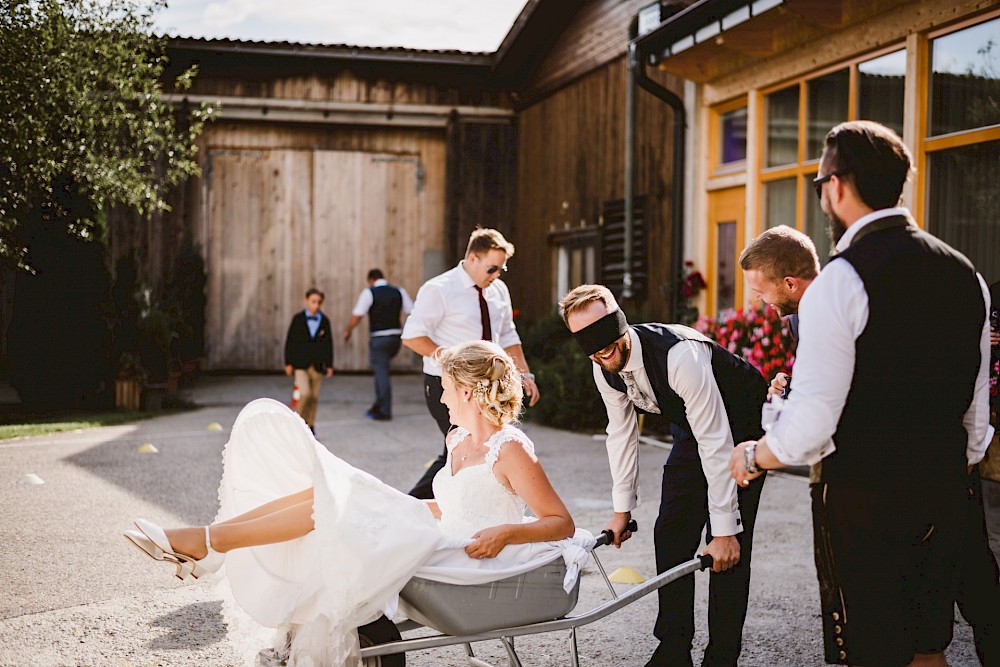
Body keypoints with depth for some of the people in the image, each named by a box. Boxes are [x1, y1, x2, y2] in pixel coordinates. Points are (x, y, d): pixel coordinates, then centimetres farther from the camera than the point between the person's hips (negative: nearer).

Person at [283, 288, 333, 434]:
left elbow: (328, 344, 8)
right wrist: (288, 363, -2)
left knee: (314, 397, 6)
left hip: (317, 365, 2)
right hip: (300, 364, -2)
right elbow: (290, 341, 1)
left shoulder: (324, 321, 4)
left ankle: (310, 424, 19)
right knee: (305, 393, -15)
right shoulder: (298, 319, -1)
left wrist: (329, 365, 6)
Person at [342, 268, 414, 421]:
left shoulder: (369, 293, -6)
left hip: (378, 339, -5)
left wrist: (348, 331, 6)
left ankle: (384, 412, 3)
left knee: (382, 373, 0)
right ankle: (378, 407, 20)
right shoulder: (399, 292, 8)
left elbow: (356, 317, -10)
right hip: (396, 337, 5)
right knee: (382, 370, 19)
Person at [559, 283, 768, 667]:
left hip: (741, 426, -7)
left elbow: (716, 444, -36)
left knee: (729, 548, -13)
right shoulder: (605, 367, -14)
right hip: (691, 429, 7)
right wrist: (622, 509, 4)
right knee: (670, 535, 6)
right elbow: (621, 433, 1)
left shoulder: (680, 356, -39)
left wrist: (724, 530, -34)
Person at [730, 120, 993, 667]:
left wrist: (753, 458, 0)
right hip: (945, 497, 7)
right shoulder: (964, 273, 7)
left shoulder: (841, 281, -16)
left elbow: (812, 422, -18)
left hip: (863, 499, -7)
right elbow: (976, 410, 13)